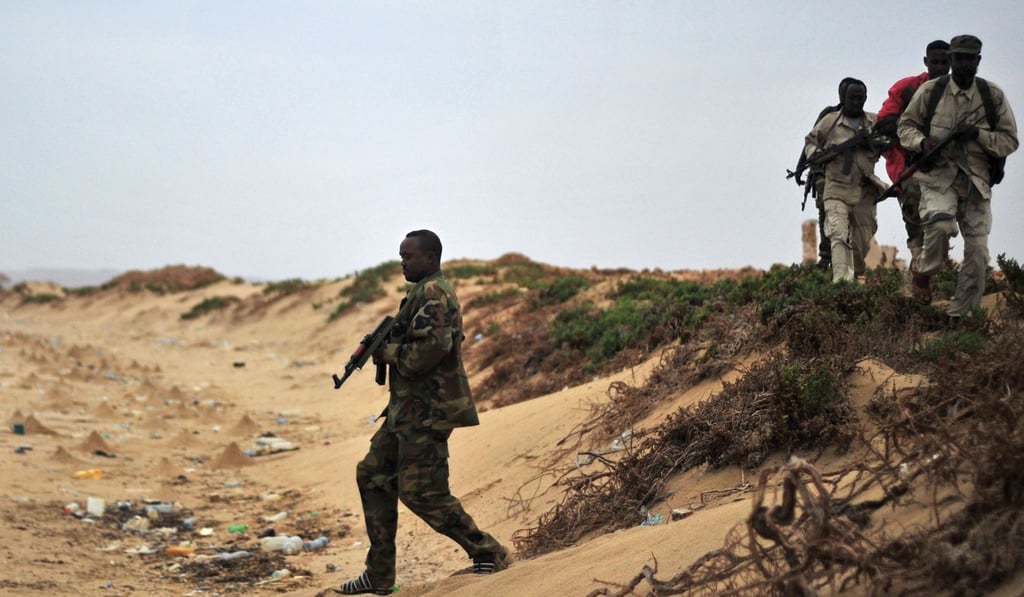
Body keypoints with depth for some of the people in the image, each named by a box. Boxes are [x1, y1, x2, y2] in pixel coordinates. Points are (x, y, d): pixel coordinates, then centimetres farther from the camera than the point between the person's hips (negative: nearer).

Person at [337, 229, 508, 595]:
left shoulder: (433, 293, -14)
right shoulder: (426, 292, 18)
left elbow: (432, 347, -27)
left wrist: (388, 353, -12)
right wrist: (386, 349, 6)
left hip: (426, 411, -11)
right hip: (408, 409, 11)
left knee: (421, 491, -9)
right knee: (373, 476, 12)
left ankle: (488, 554, 2)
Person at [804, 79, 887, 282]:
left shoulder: (874, 122, 7)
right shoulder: (830, 121, 0)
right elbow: (810, 142, 10)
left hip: (865, 192, 3)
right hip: (837, 191, -3)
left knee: (862, 243, 13)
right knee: (839, 236, -19)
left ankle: (855, 277, 36)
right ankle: (842, 281, -27)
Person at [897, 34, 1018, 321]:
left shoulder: (993, 96, 3)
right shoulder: (930, 91, 1)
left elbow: (1010, 141, 4)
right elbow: (905, 125, 10)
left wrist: (978, 133, -14)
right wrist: (923, 142, -12)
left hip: (976, 181, 3)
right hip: (938, 176, -2)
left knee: (977, 253, 0)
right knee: (941, 224, -32)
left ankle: (958, 316, 15)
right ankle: (923, 273, -2)